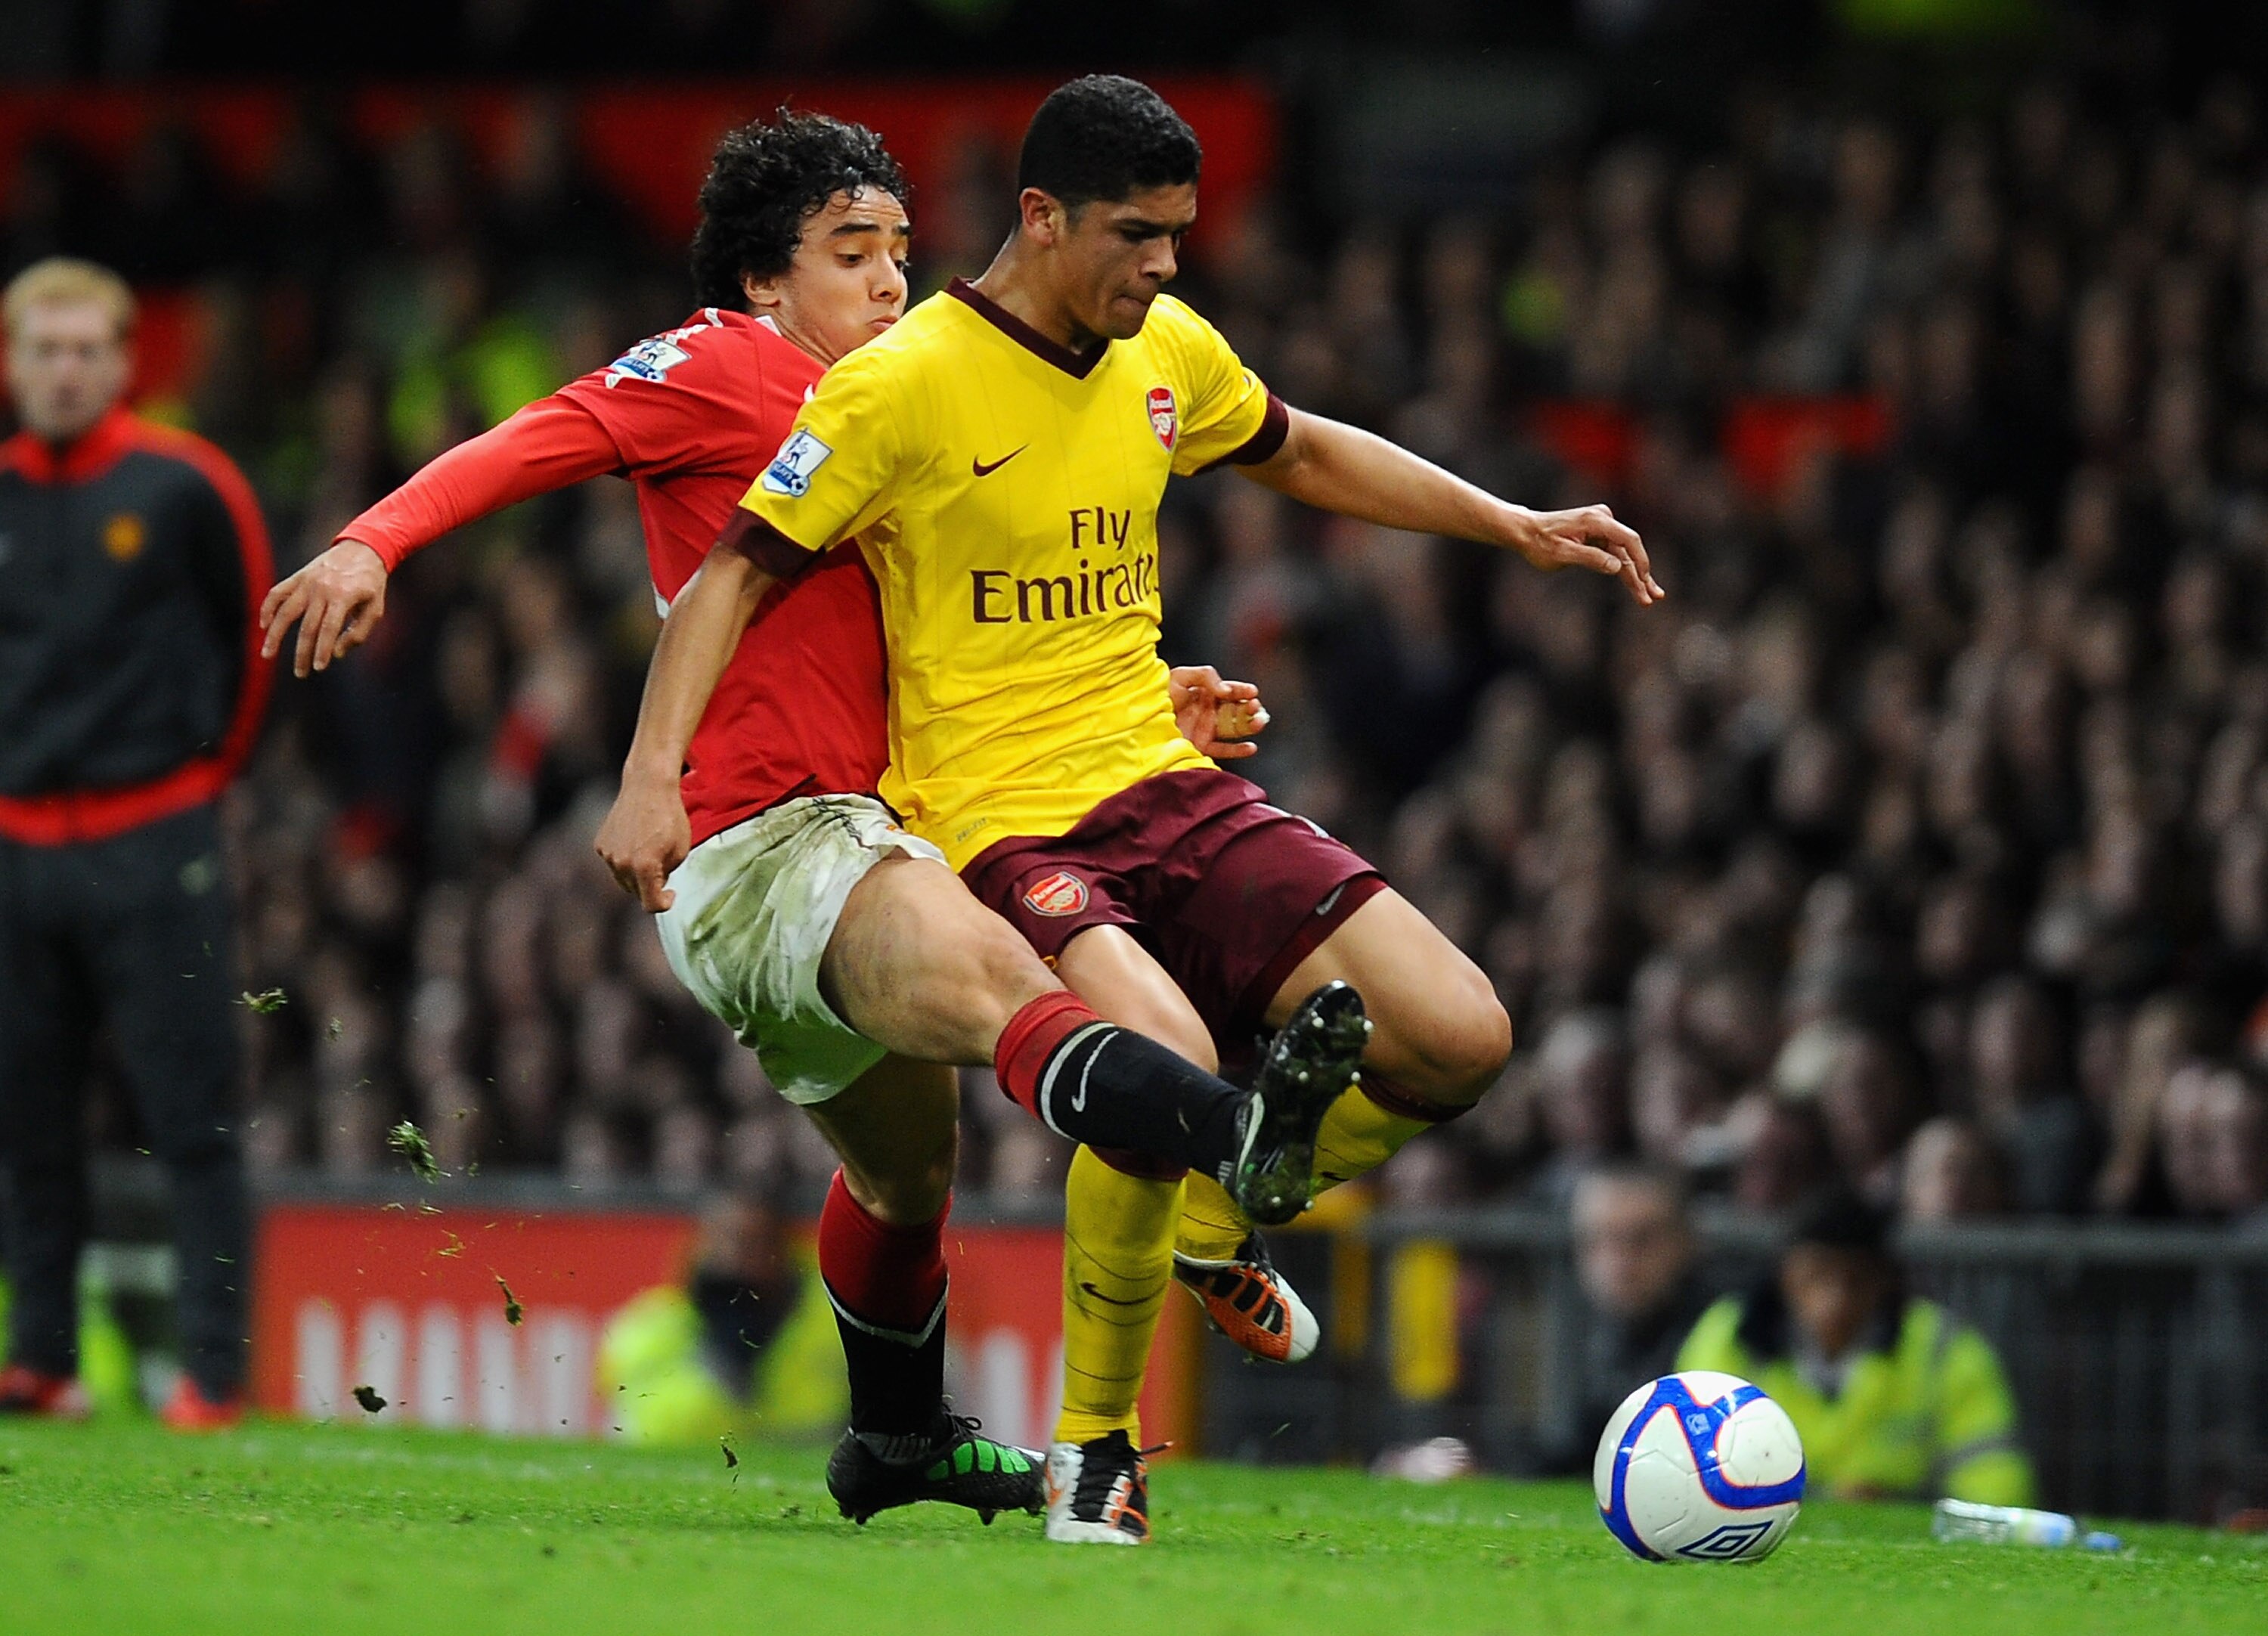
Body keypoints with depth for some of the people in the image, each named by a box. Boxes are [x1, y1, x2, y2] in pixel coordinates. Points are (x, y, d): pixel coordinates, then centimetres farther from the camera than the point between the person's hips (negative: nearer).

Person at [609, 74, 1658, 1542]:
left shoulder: (1171, 356, 8)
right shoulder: (903, 385, -12)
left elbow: (1305, 454, 28)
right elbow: (738, 571, -9)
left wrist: (1520, 528, 24)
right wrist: (653, 775, -20)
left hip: (1166, 788, 7)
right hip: (994, 819, -6)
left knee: (1460, 1043, -10)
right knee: (1167, 1068, -34)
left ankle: (1221, 1218, 19)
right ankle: (1095, 1447, -12)